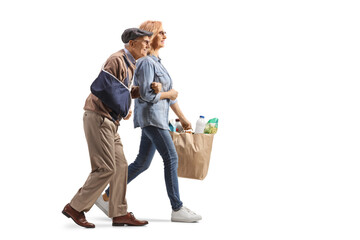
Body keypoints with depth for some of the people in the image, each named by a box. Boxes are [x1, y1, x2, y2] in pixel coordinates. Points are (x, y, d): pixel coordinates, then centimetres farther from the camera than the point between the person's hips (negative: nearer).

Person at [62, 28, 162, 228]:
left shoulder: (130, 65, 19)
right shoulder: (117, 60, -13)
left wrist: (148, 88, 5)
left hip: (110, 122, 10)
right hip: (98, 118, -10)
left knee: (120, 166, 7)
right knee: (106, 169, -10)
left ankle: (120, 214, 10)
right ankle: (76, 208, 0)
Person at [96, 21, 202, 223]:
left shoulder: (157, 62, 19)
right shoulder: (146, 62, -12)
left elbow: (170, 93, 21)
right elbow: (147, 94, -21)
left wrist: (183, 118, 20)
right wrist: (169, 94, -5)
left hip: (157, 118, 10)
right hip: (150, 117, -10)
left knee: (142, 163, 11)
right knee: (171, 158, -9)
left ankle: (107, 197, 19)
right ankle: (177, 209, -3)